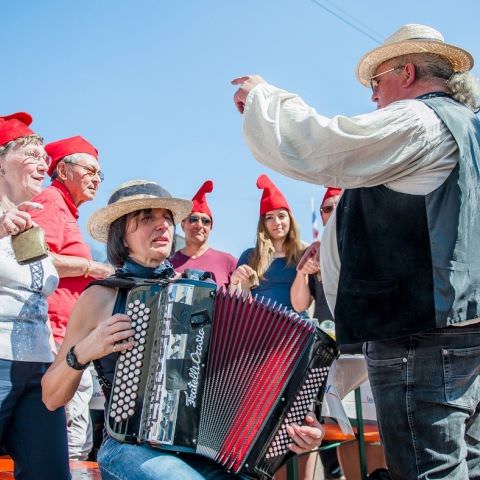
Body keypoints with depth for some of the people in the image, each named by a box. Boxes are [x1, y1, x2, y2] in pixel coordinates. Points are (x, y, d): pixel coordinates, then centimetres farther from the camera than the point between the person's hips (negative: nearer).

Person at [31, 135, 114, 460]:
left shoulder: (65, 209, 25)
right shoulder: (52, 201, -4)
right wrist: (91, 267, -12)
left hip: (70, 341, 11)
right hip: (56, 335, -11)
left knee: (77, 441, 12)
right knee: (75, 442, -12)